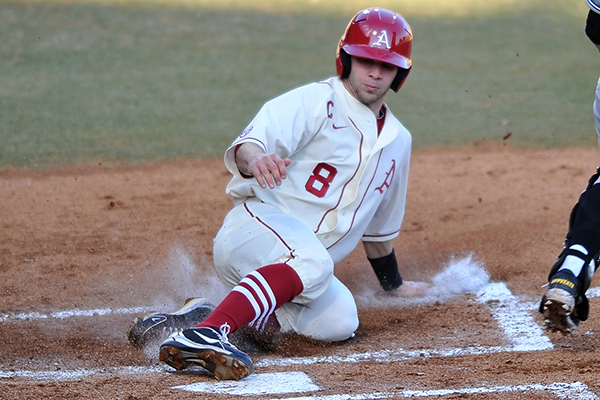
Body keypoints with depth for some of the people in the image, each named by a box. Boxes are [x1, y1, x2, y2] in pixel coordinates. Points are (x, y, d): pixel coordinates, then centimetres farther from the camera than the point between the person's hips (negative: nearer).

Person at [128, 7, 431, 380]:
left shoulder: (398, 140, 18)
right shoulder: (312, 102, -5)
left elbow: (378, 226, 32)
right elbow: (244, 148, -23)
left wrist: (394, 286, 39)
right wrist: (254, 159, -47)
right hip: (259, 223, -7)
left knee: (339, 322, -23)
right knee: (312, 261, -38)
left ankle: (204, 313, -11)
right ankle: (204, 335, -48)